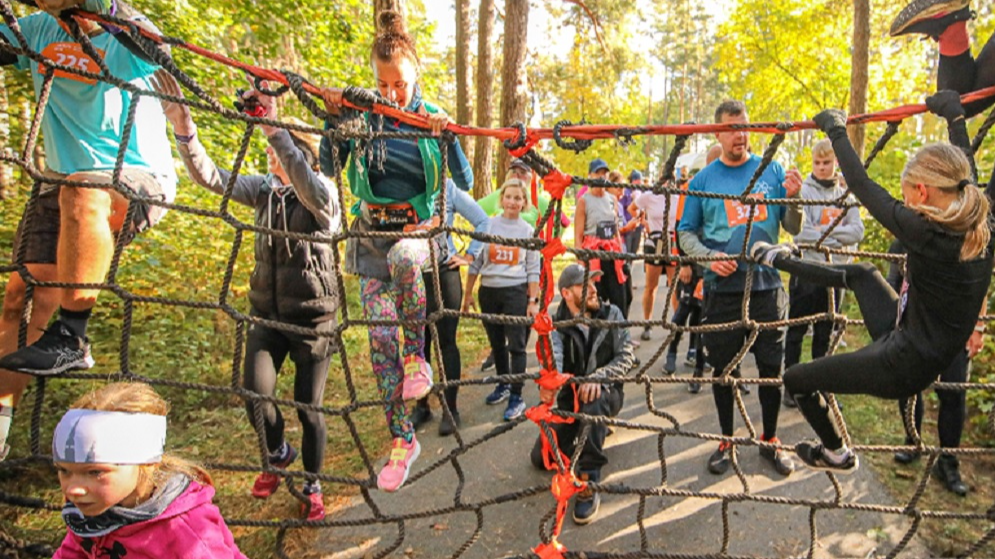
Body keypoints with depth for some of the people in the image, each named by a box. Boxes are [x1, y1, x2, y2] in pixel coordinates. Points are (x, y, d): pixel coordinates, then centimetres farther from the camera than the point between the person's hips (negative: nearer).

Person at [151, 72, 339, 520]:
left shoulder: (323, 194, -13)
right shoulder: (263, 189, 2)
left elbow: (306, 187, -37)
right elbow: (210, 177, -7)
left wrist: (274, 127, -44)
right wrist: (183, 127, -21)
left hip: (312, 316, -4)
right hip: (267, 313, 5)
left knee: (309, 407, 4)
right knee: (256, 397, -2)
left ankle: (312, 486, 30)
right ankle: (279, 455, 33)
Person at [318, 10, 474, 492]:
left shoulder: (431, 118, 0)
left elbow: (465, 182, -1)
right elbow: (327, 168, -2)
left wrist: (447, 136, -16)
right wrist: (333, 117, -11)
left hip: (417, 230, -2)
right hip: (371, 237, 2)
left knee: (402, 257, -41)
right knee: (380, 338, -3)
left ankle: (416, 352, -16)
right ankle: (402, 439, 10)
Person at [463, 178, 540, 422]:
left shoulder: (528, 230, 0)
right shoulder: (487, 225, 1)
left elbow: (533, 270, 1)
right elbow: (475, 262, 5)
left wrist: (533, 301, -4)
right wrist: (468, 294, 5)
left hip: (516, 292, -2)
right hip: (488, 292, 2)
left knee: (516, 345, -3)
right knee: (496, 343, 15)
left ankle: (516, 398, 6)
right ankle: (503, 385, 34)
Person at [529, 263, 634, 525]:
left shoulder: (611, 314, -7)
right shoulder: (556, 324, -12)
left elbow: (626, 356, -12)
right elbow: (553, 356, -32)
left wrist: (598, 376, -31)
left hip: (606, 392, -2)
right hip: (570, 397, 2)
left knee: (594, 400, -39)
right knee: (541, 458, -2)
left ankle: (589, 483, -31)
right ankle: (585, 435, 26)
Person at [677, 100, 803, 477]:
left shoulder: (772, 171, 4)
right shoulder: (703, 180, 1)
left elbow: (793, 229, 6)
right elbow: (686, 233, 4)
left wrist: (792, 199, -13)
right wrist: (710, 256, -14)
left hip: (767, 285, 1)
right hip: (722, 288, -1)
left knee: (772, 367, 8)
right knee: (723, 368, 9)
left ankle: (770, 440, 29)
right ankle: (726, 441, 27)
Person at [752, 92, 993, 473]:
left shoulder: (925, 233, -28)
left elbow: (861, 185, -18)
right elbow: (961, 175, 14)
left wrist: (836, 130, -4)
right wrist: (954, 115, 24)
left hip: (900, 368, -9)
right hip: (925, 354, 9)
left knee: (796, 380, 9)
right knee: (861, 273, 25)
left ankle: (837, 454, 32)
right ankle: (781, 261, 43)